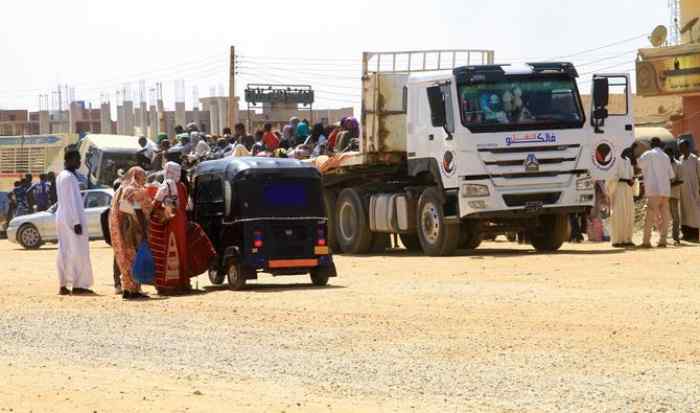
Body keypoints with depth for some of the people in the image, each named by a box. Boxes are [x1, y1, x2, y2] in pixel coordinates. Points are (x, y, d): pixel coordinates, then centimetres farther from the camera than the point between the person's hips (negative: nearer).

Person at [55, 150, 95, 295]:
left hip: (62, 217, 10)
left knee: (65, 251, 8)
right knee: (78, 251, -7)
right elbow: (71, 201, -20)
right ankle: (78, 285, -8)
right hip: (72, 218, -10)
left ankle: (63, 285, 7)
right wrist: (76, 222, -21)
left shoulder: (61, 176, 15)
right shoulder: (69, 177, -16)